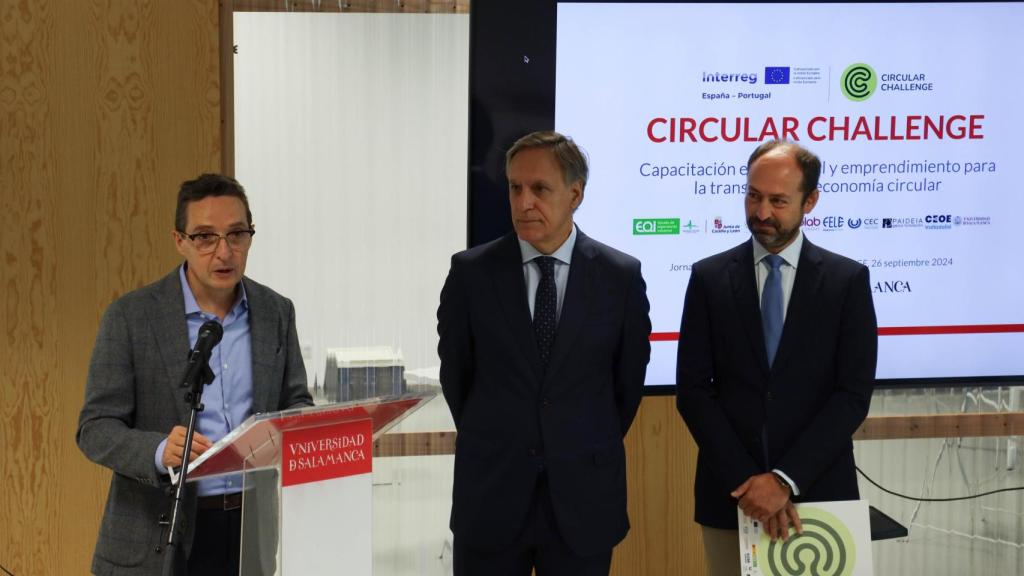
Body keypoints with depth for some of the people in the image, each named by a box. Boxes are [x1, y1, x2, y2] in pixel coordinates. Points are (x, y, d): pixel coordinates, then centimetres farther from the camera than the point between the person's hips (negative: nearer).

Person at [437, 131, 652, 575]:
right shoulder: (471, 272, -3)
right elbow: (455, 372, 8)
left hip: (584, 496, 0)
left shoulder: (621, 275, -2)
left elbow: (629, 377, 7)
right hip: (491, 493, 0)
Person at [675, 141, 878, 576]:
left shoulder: (848, 280, 0)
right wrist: (747, 480, -11)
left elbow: (854, 393, -6)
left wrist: (786, 479, -14)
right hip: (730, 491, 1)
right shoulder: (709, 277, 2)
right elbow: (691, 389, -2)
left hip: (818, 490, -1)